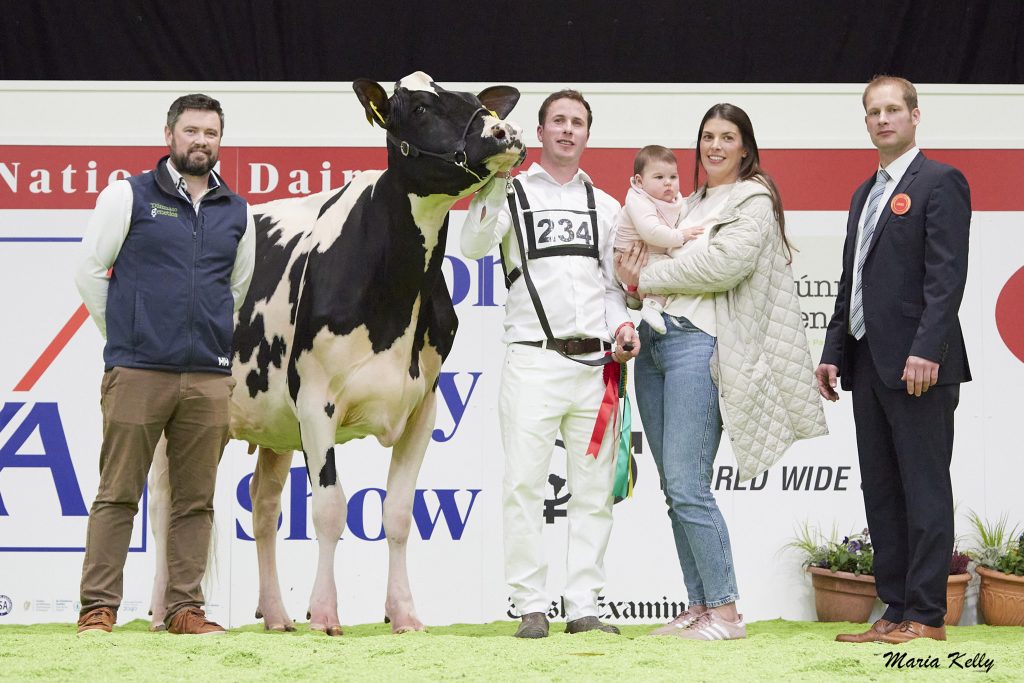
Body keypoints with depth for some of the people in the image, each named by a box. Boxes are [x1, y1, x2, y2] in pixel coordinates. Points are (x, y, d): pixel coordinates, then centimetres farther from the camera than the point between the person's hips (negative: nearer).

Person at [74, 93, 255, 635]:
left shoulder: (237, 213, 13)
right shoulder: (129, 196, 3)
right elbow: (90, 270, 5)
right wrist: (123, 337, 7)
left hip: (209, 378, 4)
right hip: (136, 372, -3)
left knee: (196, 499, 3)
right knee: (118, 493, -2)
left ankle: (184, 608, 8)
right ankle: (98, 607, 0)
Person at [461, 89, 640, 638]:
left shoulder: (604, 206, 18)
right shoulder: (513, 193, 8)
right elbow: (473, 247, -9)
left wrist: (621, 326, 2)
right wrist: (495, 185, -18)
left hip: (595, 362, 4)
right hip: (533, 360, -4)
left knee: (593, 489, 3)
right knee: (524, 485, -7)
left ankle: (583, 606, 7)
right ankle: (531, 607, -4)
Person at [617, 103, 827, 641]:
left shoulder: (754, 199, 0)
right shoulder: (693, 202, 23)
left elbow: (722, 265, -14)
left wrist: (644, 278, -6)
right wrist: (635, 279, -4)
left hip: (699, 341, -8)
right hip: (654, 340, 8)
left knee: (687, 485, -15)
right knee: (673, 489, 6)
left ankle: (725, 612, -10)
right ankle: (698, 607, 11)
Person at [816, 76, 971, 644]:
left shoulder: (940, 182, -5)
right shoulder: (865, 195, 21)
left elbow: (947, 275, -14)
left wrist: (926, 350, -21)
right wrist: (834, 353, 15)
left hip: (917, 365, -8)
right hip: (869, 364, 9)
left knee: (924, 490, -6)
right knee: (881, 492, 8)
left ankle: (926, 615, -5)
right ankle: (895, 610, 11)